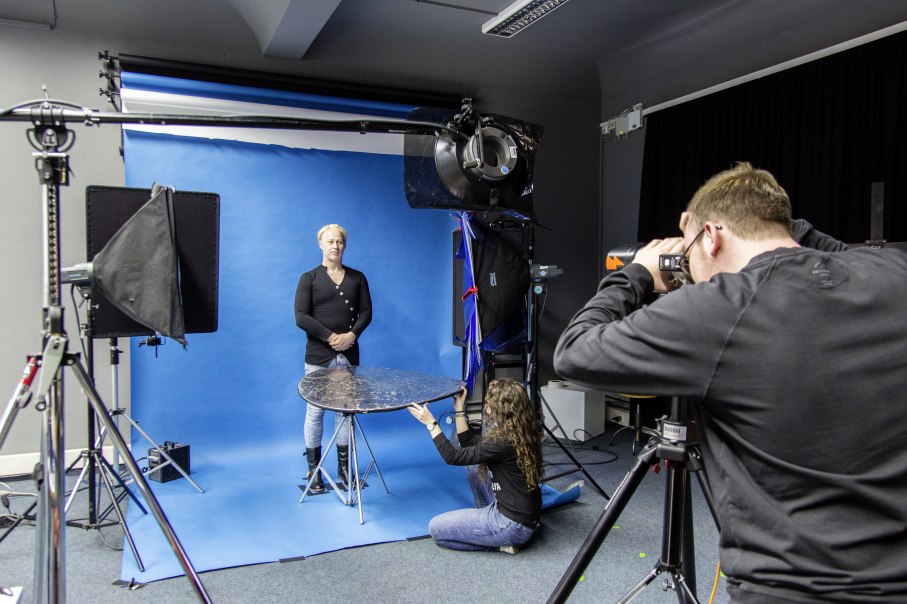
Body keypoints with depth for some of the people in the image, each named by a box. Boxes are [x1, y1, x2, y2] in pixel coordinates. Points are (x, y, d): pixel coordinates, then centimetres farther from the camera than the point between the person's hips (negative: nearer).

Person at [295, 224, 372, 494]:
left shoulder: (357, 278, 10)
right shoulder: (309, 278, 2)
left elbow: (366, 312, 7)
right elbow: (301, 317, -6)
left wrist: (352, 334, -11)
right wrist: (330, 337, -13)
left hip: (348, 355, 3)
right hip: (318, 356, -2)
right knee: (315, 412, 1)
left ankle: (344, 466, 17)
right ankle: (313, 470, 12)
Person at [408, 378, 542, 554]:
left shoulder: (503, 442, -25)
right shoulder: (518, 432, 2)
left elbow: (453, 457, -16)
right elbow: (468, 442, 12)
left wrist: (431, 423, -8)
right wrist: (459, 408, 8)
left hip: (514, 525, -9)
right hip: (525, 514, 9)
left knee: (436, 528, 0)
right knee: (473, 463, 16)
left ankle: (502, 543, 1)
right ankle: (486, 517, 17)